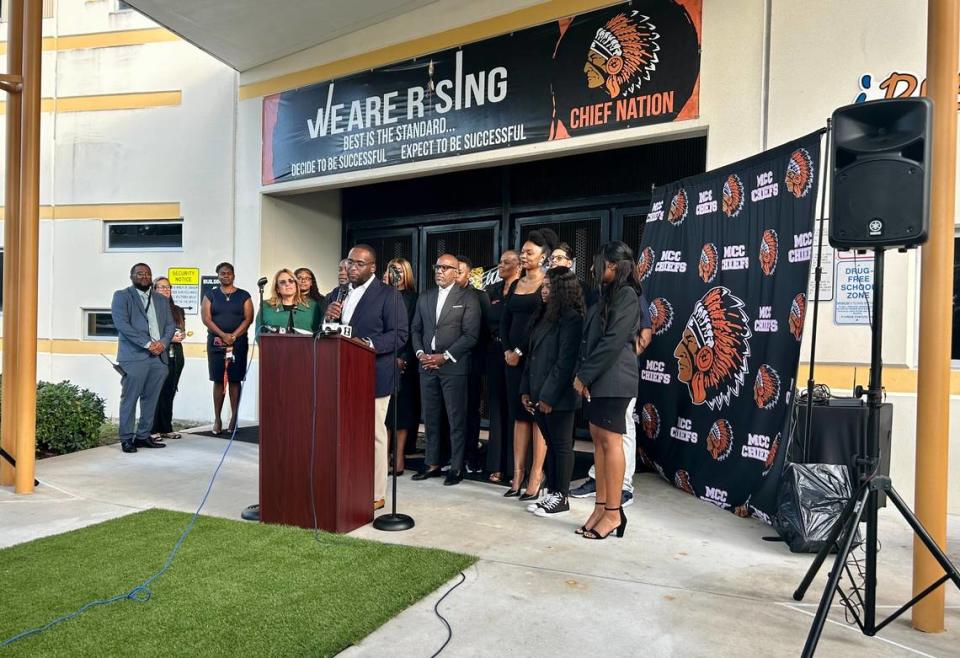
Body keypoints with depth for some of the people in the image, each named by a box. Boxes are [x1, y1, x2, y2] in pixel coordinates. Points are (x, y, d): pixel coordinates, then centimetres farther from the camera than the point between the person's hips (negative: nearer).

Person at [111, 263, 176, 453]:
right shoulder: (122, 296, 4)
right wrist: (147, 344, -14)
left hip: (159, 356, 5)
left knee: (151, 399, 6)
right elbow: (121, 323, -8)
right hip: (134, 356, -5)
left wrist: (163, 342, -5)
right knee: (130, 398, -3)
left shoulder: (162, 300, 20)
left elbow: (170, 324, 16)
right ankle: (127, 439, 5)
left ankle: (143, 436, 13)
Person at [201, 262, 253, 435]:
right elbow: (206, 318, 0)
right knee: (218, 380, 0)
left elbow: (248, 318, -1)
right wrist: (223, 335, -12)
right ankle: (217, 419, 4)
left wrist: (233, 336, -13)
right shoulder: (211, 295, 10)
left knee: (235, 380, 0)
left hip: (238, 342, -1)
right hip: (216, 342, 1)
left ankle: (234, 417, 4)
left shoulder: (243, 296, 8)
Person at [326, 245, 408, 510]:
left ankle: (376, 495, 11)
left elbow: (400, 334, -11)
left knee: (374, 434, 0)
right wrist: (329, 317, -2)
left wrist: (371, 345, -25)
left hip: (373, 376, -6)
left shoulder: (388, 294, -5)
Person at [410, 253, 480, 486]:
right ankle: (432, 464, 19)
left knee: (456, 419, 0)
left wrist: (445, 356, -13)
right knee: (431, 418, 9)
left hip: (454, 367, -5)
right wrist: (420, 353, -1)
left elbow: (470, 335, -9)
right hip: (427, 366, 5)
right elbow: (416, 329, 16)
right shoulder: (424, 298, 15)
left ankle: (456, 467, 9)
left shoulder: (468, 299, -2)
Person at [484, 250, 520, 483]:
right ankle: (497, 465, 16)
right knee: (497, 409, 9)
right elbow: (487, 320, 10)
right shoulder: (492, 290, 13)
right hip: (495, 353, 5)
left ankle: (515, 465, 9)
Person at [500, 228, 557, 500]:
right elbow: (505, 320, 13)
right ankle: (518, 474, 12)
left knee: (538, 414, -1)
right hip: (514, 357, 6)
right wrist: (507, 350, -2)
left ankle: (536, 476, 3)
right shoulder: (515, 285, 14)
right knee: (519, 414, 7)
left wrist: (521, 351, -10)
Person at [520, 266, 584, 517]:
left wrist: (549, 395, -18)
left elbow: (565, 361, -18)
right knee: (550, 445, 15)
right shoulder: (542, 315, 15)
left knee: (562, 446, 3)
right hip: (539, 393, 8)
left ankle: (561, 497, 13)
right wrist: (526, 389, 12)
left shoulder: (571, 318, -13)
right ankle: (552, 493, 23)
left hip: (558, 396, -8)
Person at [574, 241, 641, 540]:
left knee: (611, 442, -5)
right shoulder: (606, 295, 19)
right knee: (598, 440, 8)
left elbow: (613, 341, -17)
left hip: (613, 380, -9)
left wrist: (584, 375, -13)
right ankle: (601, 507, 15)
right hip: (596, 379, 9)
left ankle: (613, 513, 2)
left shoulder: (626, 295, -9)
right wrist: (583, 375, 3)